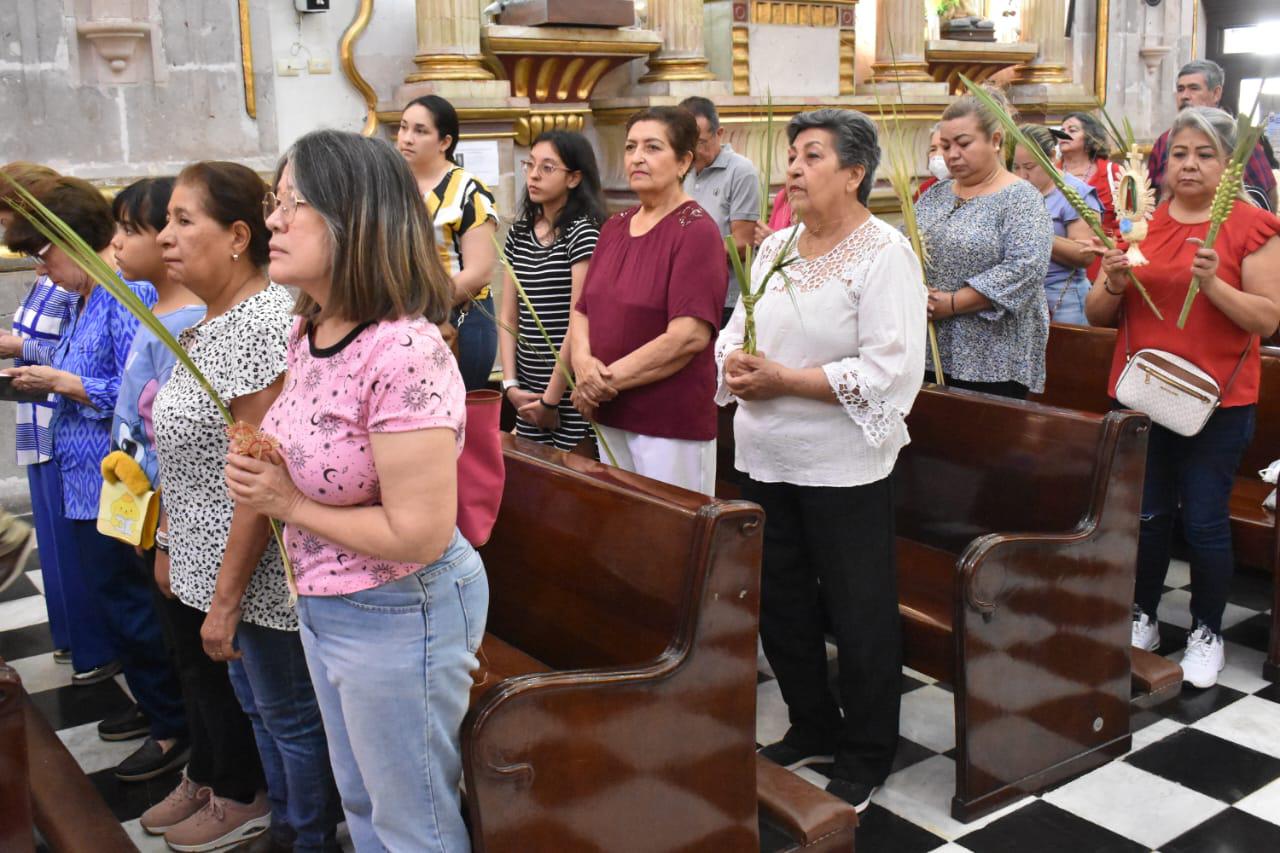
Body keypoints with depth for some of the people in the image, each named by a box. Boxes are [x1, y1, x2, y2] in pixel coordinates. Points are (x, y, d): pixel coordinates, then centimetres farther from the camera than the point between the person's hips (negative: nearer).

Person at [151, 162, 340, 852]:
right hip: (214, 562, 10)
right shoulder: (208, 323, 9)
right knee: (256, 701, 22)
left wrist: (226, 598, -21)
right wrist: (170, 545, 15)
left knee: (289, 715, 8)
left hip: (261, 573, -10)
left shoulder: (265, 323, -23)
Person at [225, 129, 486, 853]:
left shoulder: (405, 354, -29)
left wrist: (289, 505, -18)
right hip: (322, 604, 9)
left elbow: (418, 535, -30)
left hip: (400, 616, -9)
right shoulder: (309, 332, 1)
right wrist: (260, 478, -4)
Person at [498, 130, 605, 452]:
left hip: (572, 392, -6)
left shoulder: (584, 232, -10)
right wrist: (511, 385, 0)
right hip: (528, 390, 6)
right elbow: (509, 317, 10)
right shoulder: (518, 233, 10)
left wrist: (552, 399, -12)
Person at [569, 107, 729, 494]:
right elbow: (582, 310, 11)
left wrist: (608, 380, -14)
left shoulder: (696, 230, -11)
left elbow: (690, 336, -20)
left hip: (673, 422, -7)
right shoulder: (615, 227, 11)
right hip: (610, 418, 7)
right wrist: (584, 363, -10)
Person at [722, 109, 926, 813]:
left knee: (859, 614, 6)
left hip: (842, 466, -7)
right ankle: (813, 728, 38)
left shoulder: (884, 254, -11)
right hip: (766, 459, 7)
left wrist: (785, 378, -20)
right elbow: (735, 332, 14)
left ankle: (865, 757, 25)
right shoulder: (774, 247, 10)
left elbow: (889, 371, -21)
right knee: (780, 603, 17)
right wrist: (735, 362, -10)